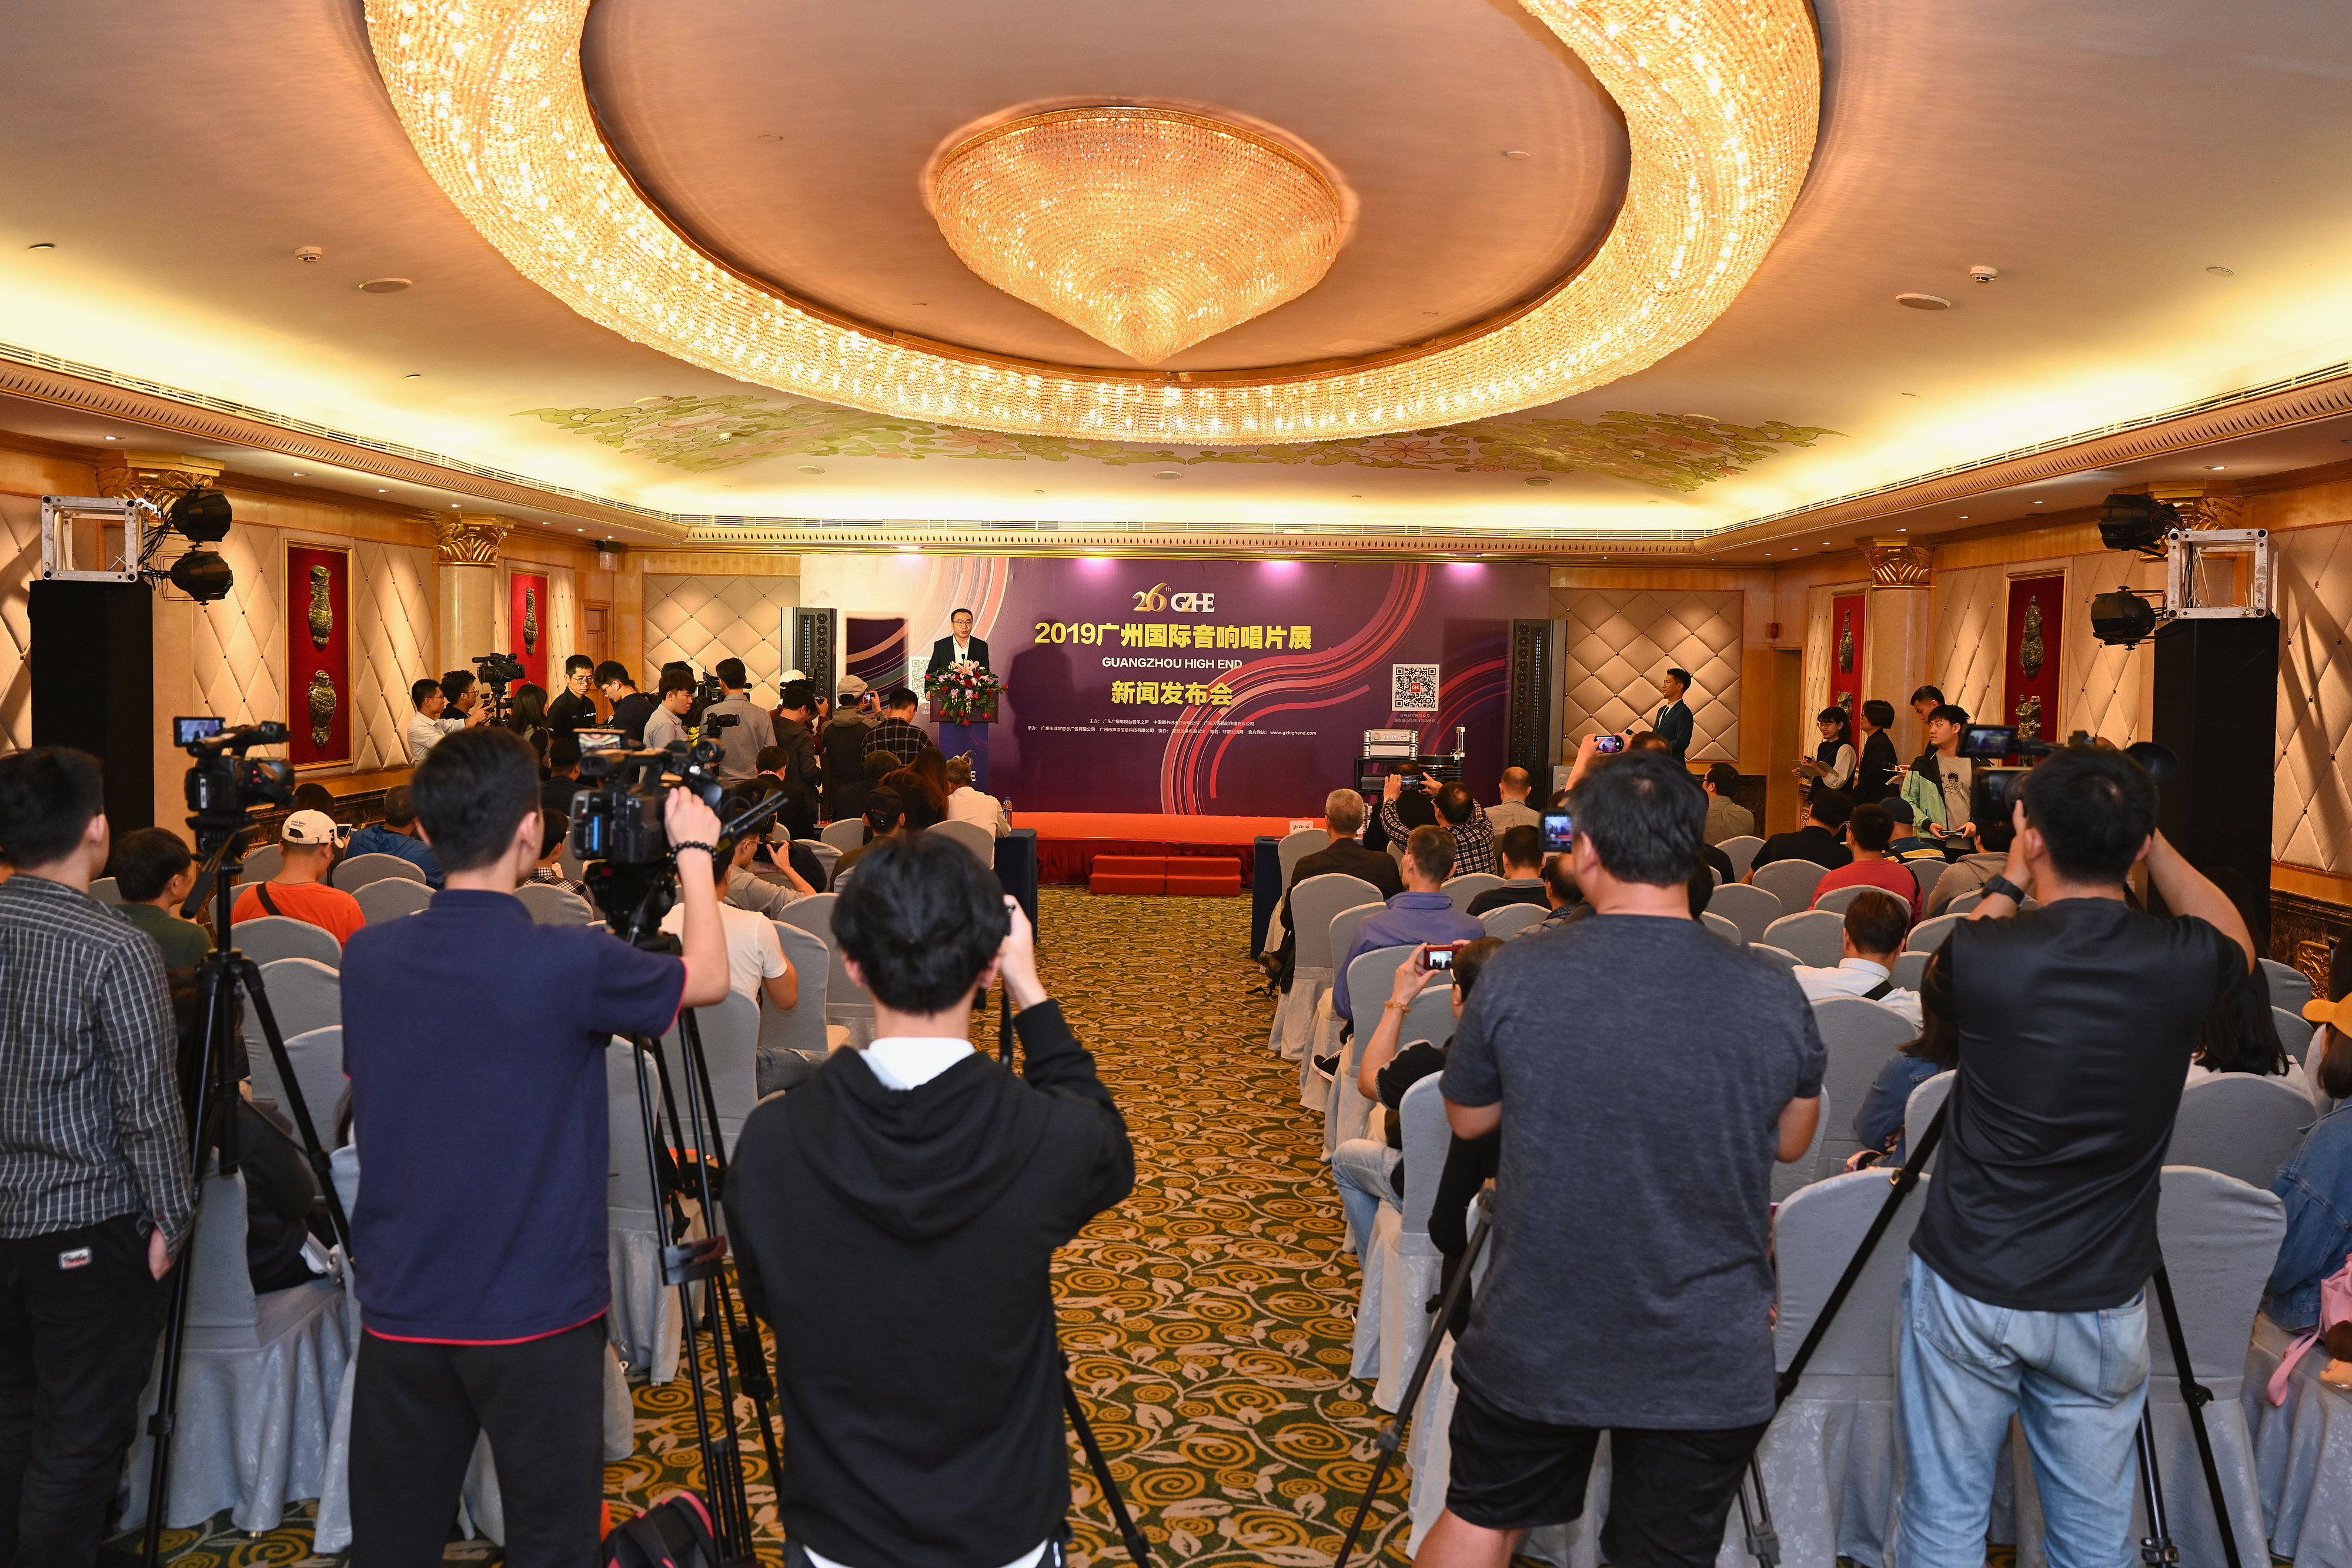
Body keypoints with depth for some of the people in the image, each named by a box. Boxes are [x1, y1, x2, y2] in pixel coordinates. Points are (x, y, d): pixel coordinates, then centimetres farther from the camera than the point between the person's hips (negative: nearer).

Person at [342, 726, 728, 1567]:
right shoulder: (569, 964, -18)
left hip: (402, 1312, 5)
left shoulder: (366, 959, -3)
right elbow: (707, 978, 0)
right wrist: (694, 850, 12)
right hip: (537, 1317, -4)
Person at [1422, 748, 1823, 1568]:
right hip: (1710, 1362, 1)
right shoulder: (1774, 997, -13)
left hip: (1535, 1341, 0)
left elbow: (1466, 1120, 1)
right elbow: (1793, 1142, 5)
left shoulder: (1516, 975, -16)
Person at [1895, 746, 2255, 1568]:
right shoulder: (2182, 966, -11)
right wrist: (2150, 843, 14)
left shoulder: (1985, 955, -17)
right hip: (2103, 1301, 3)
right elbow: (2235, 940, 16)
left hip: (1967, 1290, -2)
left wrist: (2007, 882, 15)